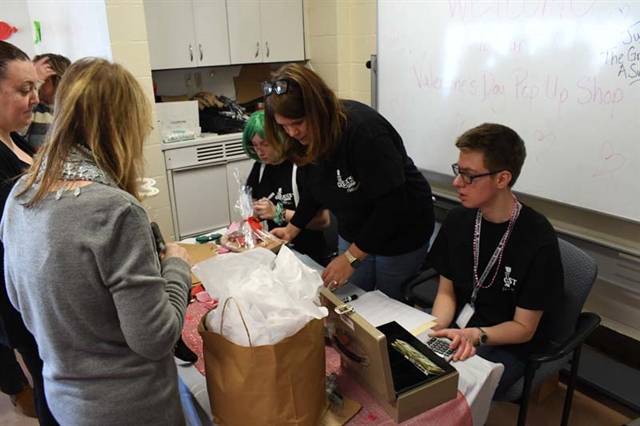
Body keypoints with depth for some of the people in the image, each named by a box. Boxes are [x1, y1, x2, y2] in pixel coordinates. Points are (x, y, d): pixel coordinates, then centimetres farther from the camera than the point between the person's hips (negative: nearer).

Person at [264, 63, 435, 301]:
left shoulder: (363, 130, -32)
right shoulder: (305, 138, -10)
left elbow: (393, 205, -30)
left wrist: (351, 257, -27)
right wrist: (291, 229, 7)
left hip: (400, 233, -6)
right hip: (353, 232, 6)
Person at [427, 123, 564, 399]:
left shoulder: (538, 239, -19)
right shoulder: (457, 219, -3)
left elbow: (523, 328, -12)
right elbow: (446, 292, 3)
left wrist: (474, 336, -30)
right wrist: (436, 330, -17)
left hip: (506, 345, -4)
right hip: (457, 329, 5)